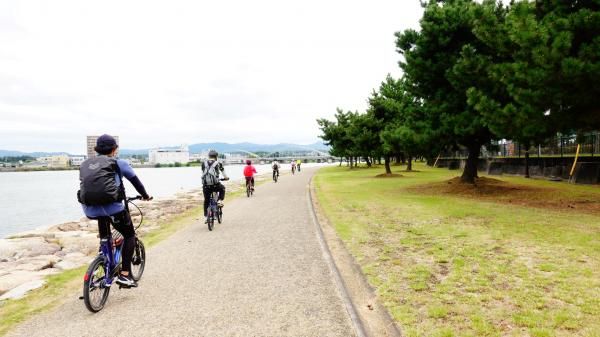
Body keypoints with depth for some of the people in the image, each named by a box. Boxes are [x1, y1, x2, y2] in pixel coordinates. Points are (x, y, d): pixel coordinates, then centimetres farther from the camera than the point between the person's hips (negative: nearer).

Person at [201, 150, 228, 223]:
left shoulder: (204, 163, 12)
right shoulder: (218, 163, 6)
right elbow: (224, 174, 13)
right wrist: (226, 178, 36)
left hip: (206, 186, 3)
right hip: (215, 185, -2)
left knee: (206, 201, 21)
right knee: (222, 188, 32)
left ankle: (205, 217, 22)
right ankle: (220, 201, 17)